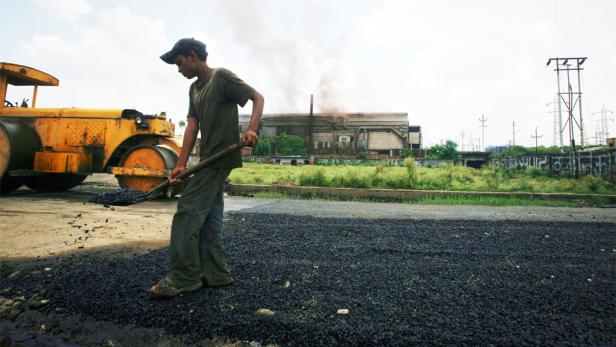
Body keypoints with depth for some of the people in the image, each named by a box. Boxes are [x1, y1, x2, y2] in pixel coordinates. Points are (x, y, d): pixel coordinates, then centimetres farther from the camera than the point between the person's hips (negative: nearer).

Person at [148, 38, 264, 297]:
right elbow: (192, 125, 10)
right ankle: (216, 274, 19)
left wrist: (251, 129, -25)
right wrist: (181, 164, 1)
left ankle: (182, 277, 1)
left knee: (188, 212, -9)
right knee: (209, 217, 10)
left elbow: (258, 97, -7)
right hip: (209, 160, 9)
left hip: (221, 157, -9)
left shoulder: (222, 77, -5)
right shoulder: (194, 89, 19)